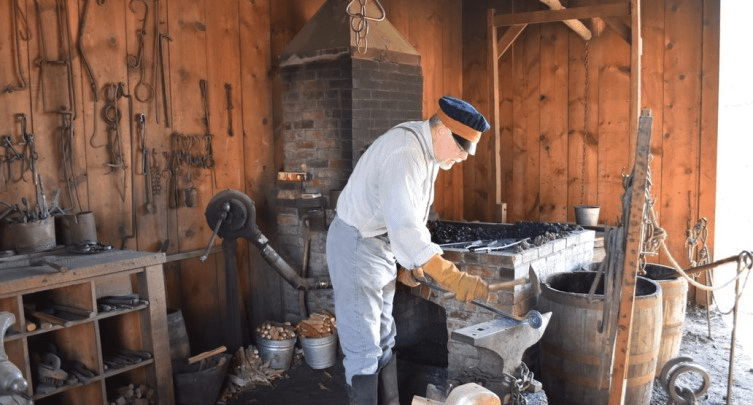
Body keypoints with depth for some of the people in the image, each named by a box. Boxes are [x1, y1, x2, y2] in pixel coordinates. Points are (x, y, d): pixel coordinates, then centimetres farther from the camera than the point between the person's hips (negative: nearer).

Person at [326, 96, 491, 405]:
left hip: (383, 247, 10)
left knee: (383, 343, 17)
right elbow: (404, 226, -40)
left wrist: (410, 262, 9)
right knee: (364, 350, -3)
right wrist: (453, 278, -45)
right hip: (357, 247, -10)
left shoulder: (429, 150, 3)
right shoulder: (405, 154, -28)